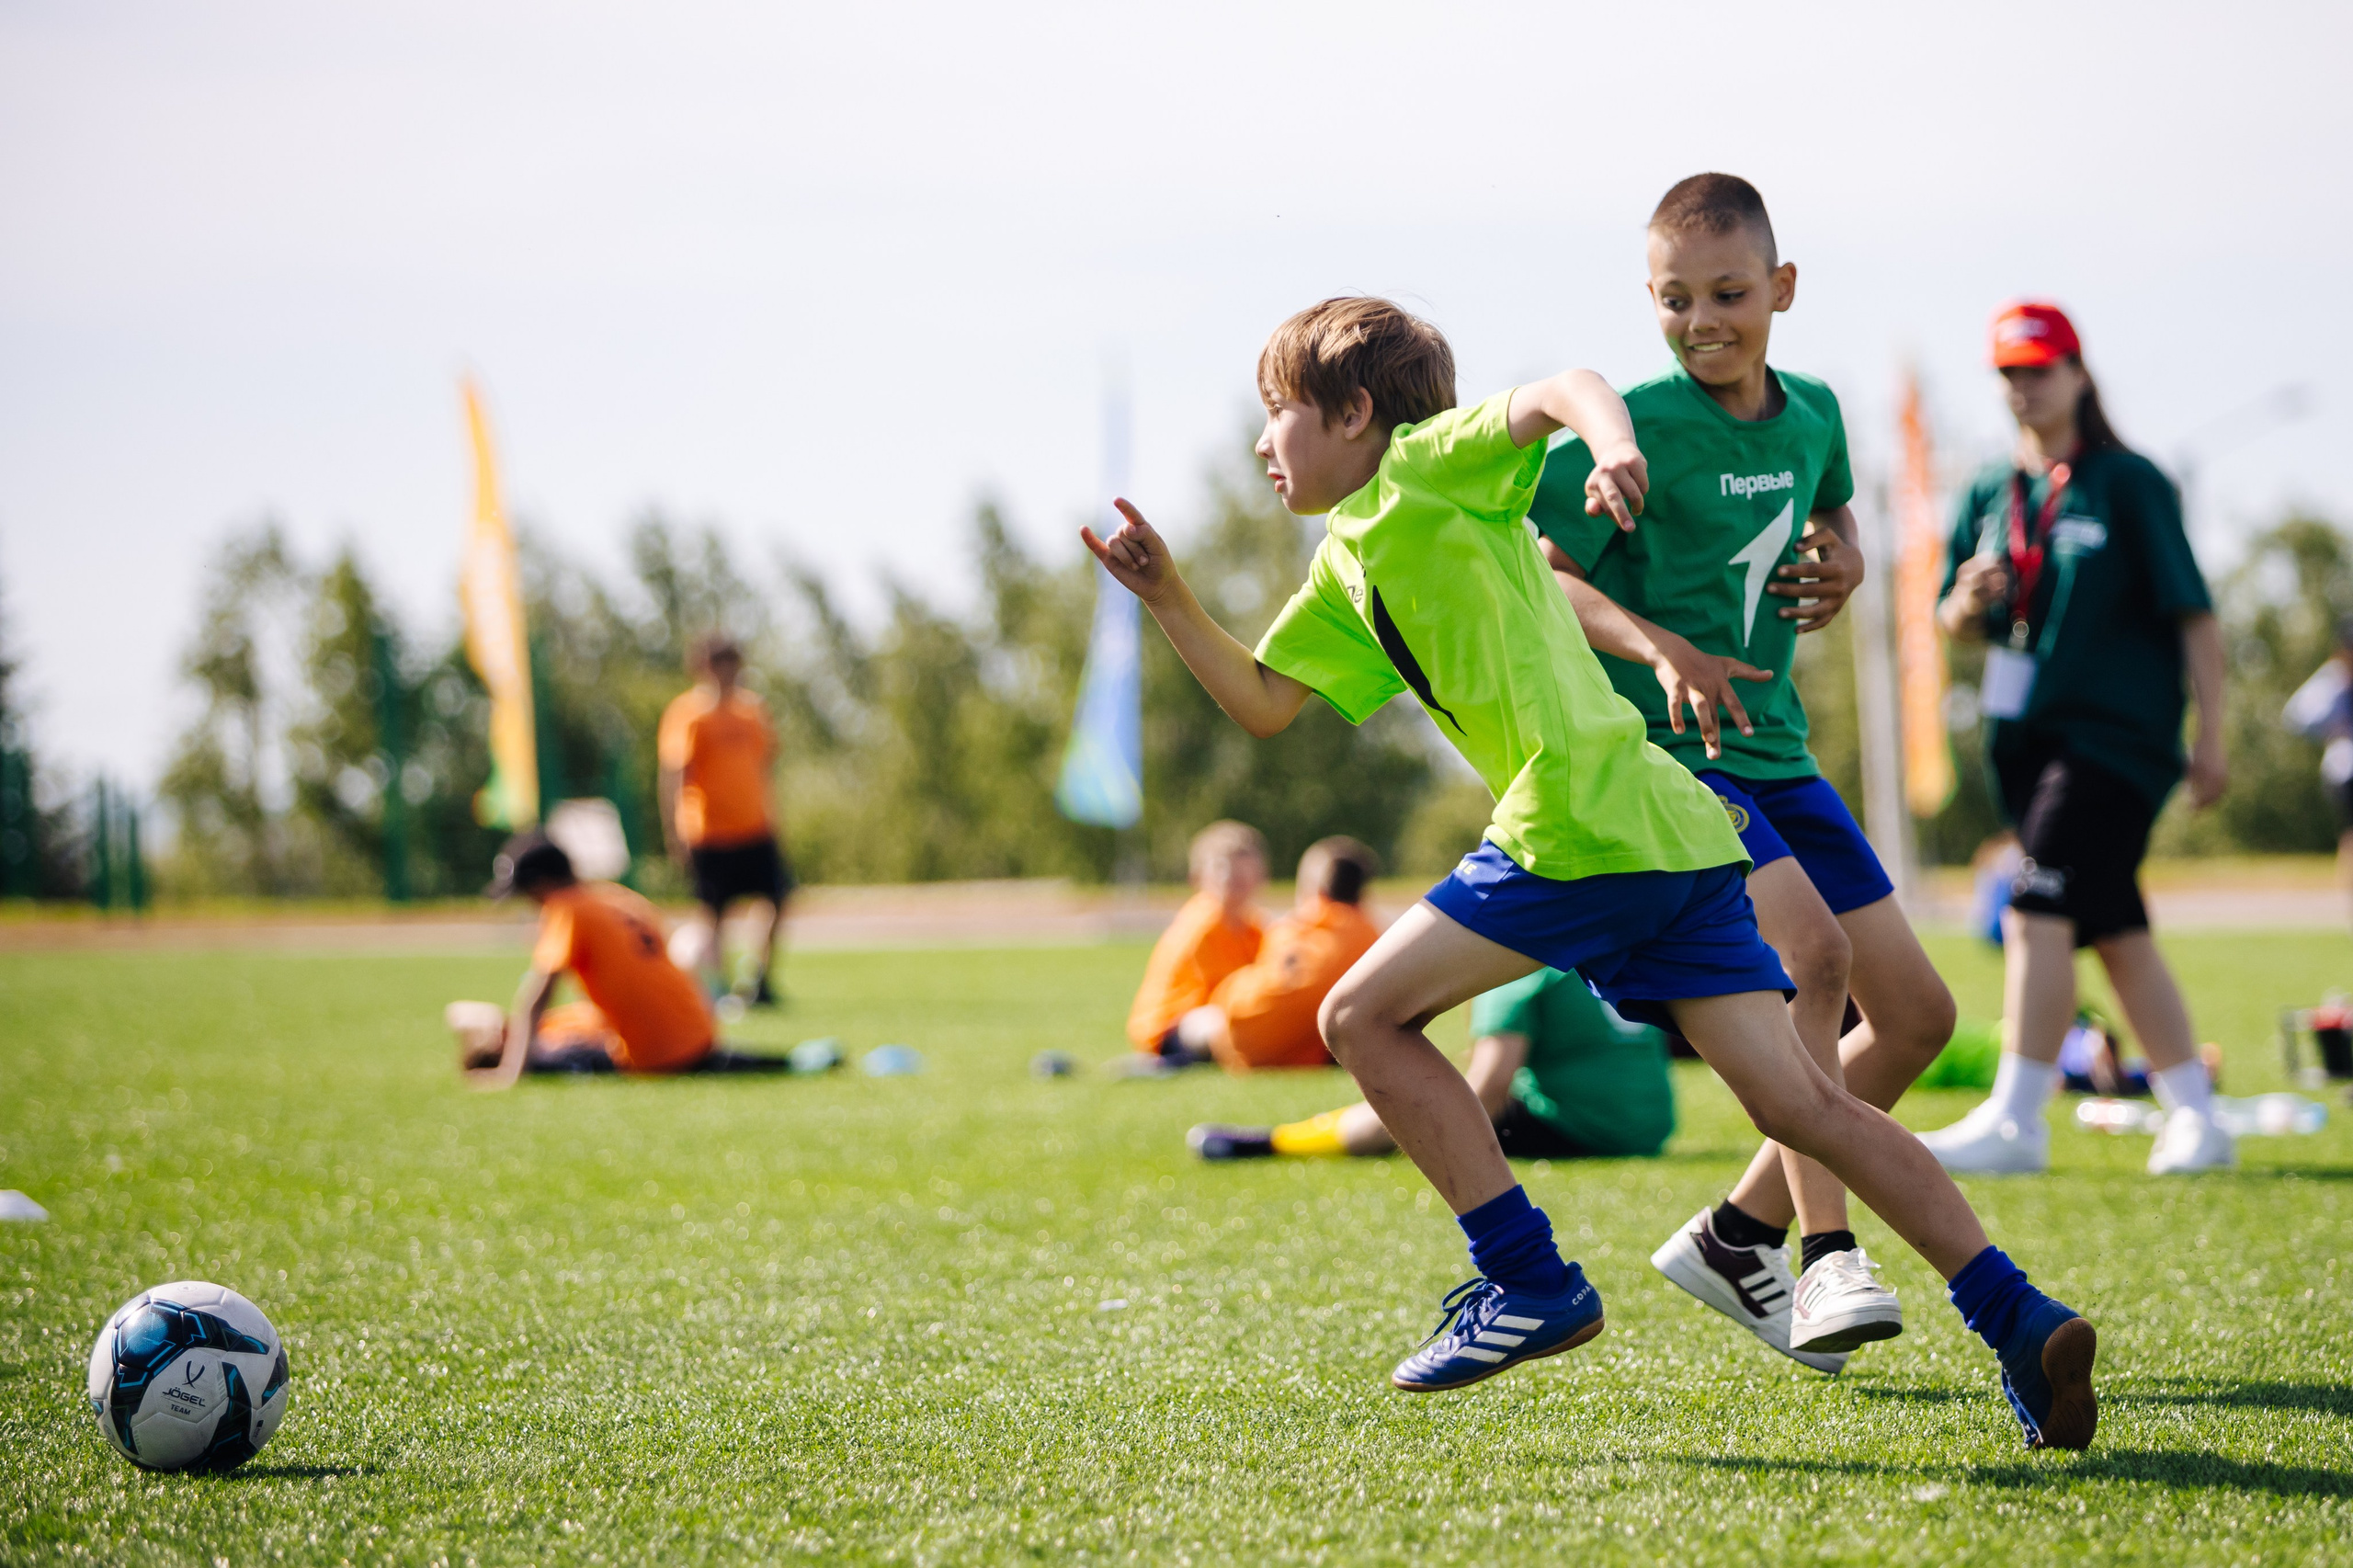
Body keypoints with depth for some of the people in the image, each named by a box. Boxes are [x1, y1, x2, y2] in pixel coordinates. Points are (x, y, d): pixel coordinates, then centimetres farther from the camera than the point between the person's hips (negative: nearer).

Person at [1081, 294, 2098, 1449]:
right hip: (1674, 835, 9)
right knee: (1799, 1103, 2)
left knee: (1363, 1016, 1)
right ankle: (2018, 1320, -5)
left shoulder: (1427, 466, 3)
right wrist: (1169, 600, 22)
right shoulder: (1347, 571, 27)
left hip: (1581, 824, -9)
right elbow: (1262, 703, 31)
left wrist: (1613, 445, -32)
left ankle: (1528, 1280, 1)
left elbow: (1558, 390, -12)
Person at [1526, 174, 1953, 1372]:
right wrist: (1661, 650, -27)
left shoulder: (1812, 414, 7)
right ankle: (1826, 1257, -26)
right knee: (1808, 951, -29)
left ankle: (1738, 1235, 17)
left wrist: (1843, 560, 6)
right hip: (1660, 749, -7)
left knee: (1916, 1013, 5)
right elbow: (1531, 571, -15)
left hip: (1775, 751, 8)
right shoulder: (1634, 430, -13)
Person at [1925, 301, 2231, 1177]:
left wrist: (2210, 737, -8)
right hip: (2026, 736, 6)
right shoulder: (1988, 495, 13)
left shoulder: (2127, 484, -3)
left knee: (2039, 906, -17)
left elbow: (2192, 612, -4)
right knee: (2114, 928, 8)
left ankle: (2016, 1121, -18)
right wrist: (1967, 601, -8)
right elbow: (1955, 625, 17)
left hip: (2117, 733, -6)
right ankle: (2193, 1116, 15)